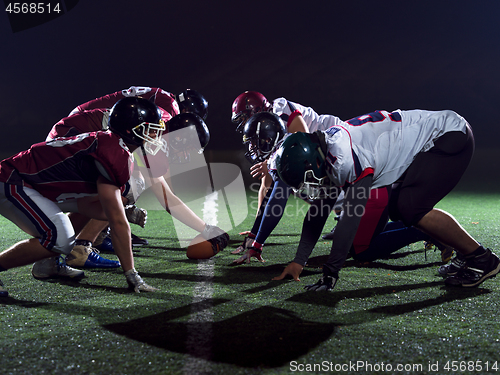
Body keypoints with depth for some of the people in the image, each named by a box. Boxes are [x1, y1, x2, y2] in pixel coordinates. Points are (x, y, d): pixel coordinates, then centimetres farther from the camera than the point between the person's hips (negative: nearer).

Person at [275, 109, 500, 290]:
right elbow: (318, 212, 6)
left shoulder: (347, 158, -30)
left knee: (410, 209, -19)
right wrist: (298, 261, 6)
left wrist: (330, 272, -19)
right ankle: (466, 253, 16)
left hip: (451, 136, -9)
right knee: (398, 211, 5)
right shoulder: (325, 152, 0)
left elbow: (351, 217, -28)